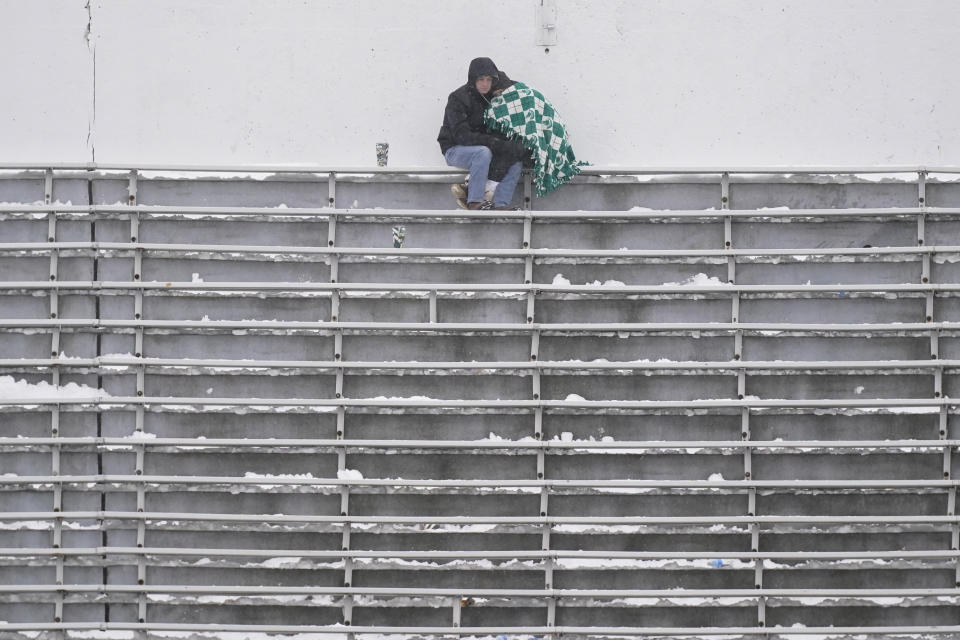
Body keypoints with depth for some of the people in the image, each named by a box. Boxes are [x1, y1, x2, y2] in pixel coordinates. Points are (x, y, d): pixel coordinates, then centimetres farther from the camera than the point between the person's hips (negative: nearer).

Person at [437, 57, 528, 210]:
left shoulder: (492, 96, 2)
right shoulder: (458, 99, -17)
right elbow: (462, 136, -26)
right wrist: (496, 144, -34)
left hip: (484, 149, 6)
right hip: (455, 150, -6)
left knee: (516, 163, -14)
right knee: (483, 152, -36)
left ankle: (501, 205, -20)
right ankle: (475, 202, -29)